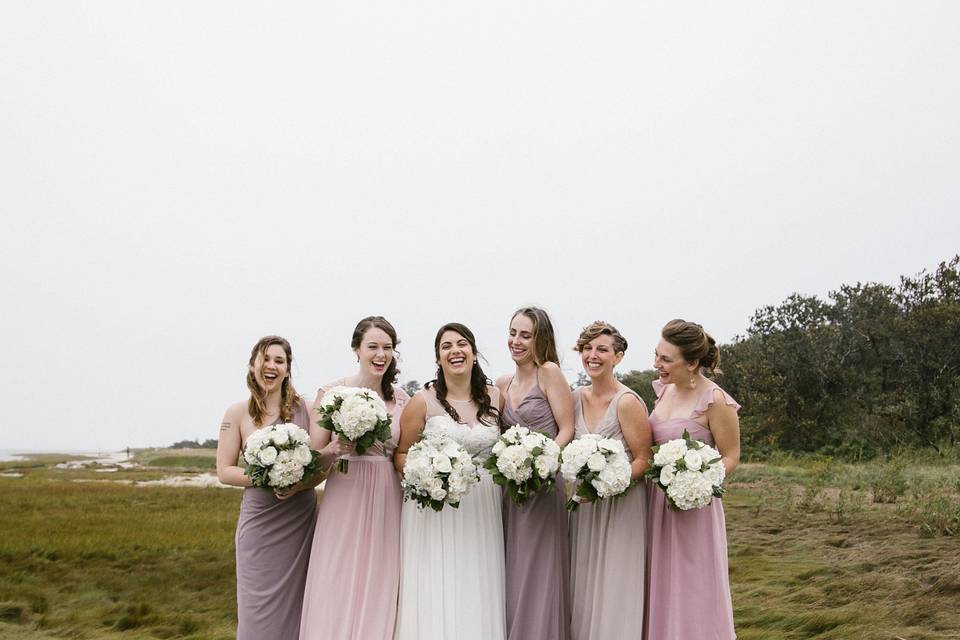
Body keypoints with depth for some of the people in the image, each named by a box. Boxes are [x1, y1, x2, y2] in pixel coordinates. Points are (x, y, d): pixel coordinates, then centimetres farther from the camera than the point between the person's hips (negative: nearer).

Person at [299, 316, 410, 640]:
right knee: (339, 593, -3)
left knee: (378, 594, 4)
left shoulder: (401, 398, 8)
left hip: (386, 503, 3)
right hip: (344, 501, -3)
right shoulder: (332, 392, -2)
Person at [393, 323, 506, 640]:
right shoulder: (423, 402, -4)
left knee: (479, 596, 4)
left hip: (483, 507, 3)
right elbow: (401, 454, 2)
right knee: (437, 597, -4)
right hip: (436, 507, -3)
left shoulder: (494, 397, 5)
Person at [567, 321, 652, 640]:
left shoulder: (627, 402, -15)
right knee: (583, 588, 11)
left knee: (614, 593, -1)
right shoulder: (577, 398, 4)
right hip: (584, 506, 6)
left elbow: (644, 460, -13)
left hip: (620, 504, -6)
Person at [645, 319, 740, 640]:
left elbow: (731, 457, -10)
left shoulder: (714, 400, -15)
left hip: (692, 505, -7)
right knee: (662, 589, 13)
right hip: (657, 500, 7)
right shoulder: (664, 389, 5)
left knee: (693, 592, 2)